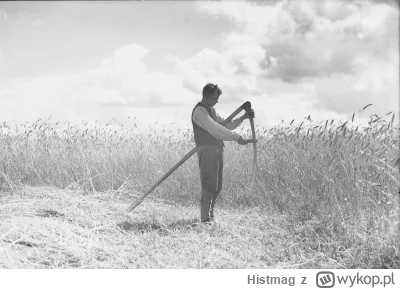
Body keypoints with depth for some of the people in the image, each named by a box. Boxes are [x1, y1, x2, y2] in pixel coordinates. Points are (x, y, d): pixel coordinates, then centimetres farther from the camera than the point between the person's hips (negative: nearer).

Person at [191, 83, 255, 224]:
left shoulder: (211, 110, 21)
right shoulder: (199, 111, -9)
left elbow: (225, 125, 24)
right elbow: (215, 129, -18)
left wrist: (243, 118, 11)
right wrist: (237, 138, -17)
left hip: (217, 150, 9)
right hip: (207, 149, -9)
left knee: (217, 187, 8)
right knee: (209, 186, -13)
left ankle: (210, 215, 13)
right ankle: (205, 218, -11)